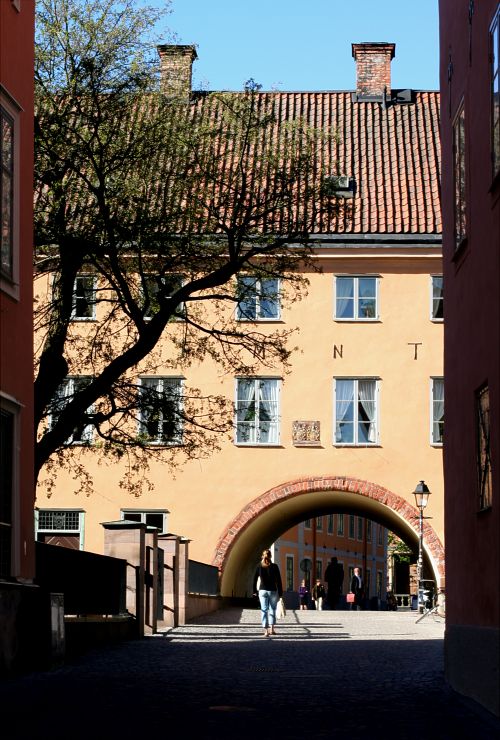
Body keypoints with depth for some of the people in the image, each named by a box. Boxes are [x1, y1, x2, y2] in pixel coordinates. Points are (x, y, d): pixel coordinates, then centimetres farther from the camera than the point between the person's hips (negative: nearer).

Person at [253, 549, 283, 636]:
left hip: (262, 591, 1)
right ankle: (271, 628, 7)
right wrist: (280, 593, 1)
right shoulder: (274, 566, -6)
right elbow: (278, 581, -5)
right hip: (272, 591, -1)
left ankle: (266, 631, -4)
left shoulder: (259, 567, -1)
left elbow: (255, 579, 2)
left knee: (264, 610, 3)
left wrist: (254, 591, 12)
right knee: (272, 610, 14)